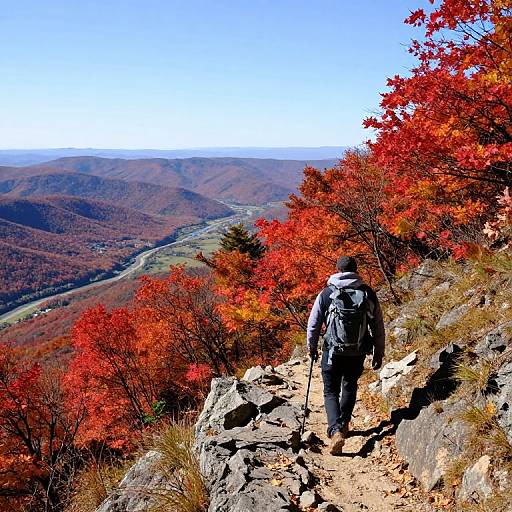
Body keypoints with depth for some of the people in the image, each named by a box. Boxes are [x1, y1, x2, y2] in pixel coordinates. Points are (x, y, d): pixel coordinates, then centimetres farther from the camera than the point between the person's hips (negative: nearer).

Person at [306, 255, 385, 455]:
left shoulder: (326, 294, -4)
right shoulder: (368, 293, 0)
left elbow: (313, 324, 3)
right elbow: (378, 327, 5)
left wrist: (311, 347, 18)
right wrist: (379, 353, 15)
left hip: (332, 352, -2)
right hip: (358, 353, 2)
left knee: (331, 392, 9)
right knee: (350, 387, 25)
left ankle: (336, 431, -10)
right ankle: (344, 424, 38)